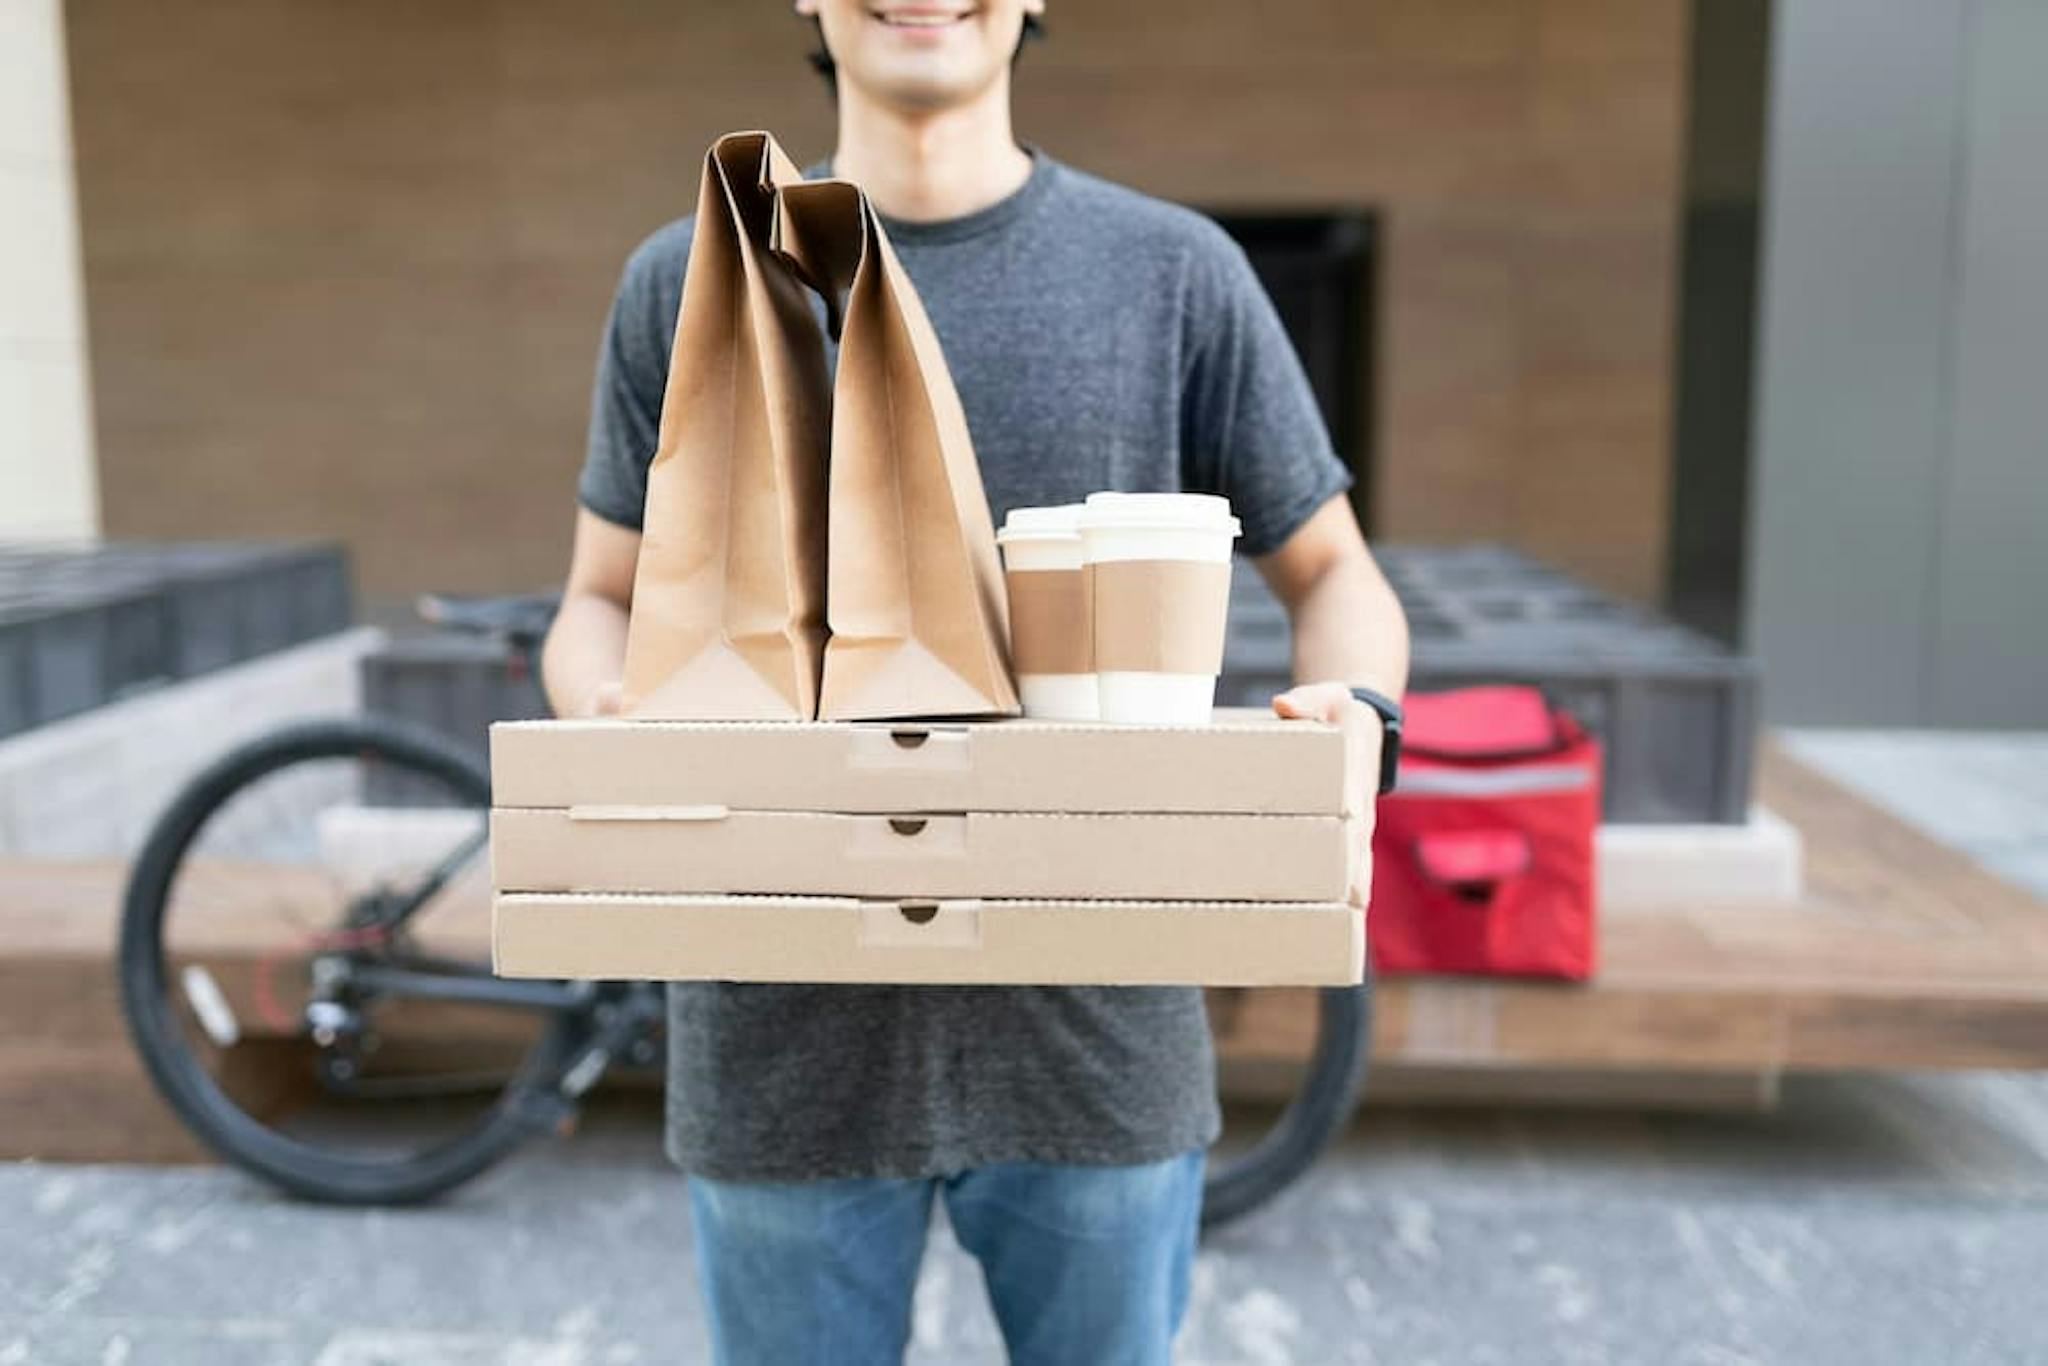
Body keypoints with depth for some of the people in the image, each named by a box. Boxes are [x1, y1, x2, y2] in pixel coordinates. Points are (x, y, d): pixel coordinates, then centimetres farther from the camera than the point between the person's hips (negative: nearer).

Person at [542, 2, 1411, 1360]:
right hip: (789, 1043, 1)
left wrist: (1354, 721, -15)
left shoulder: (1177, 274, 0)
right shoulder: (689, 287, 3)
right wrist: (608, 723, -13)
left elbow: (1332, 573, 6)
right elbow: (605, 602, 9)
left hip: (1098, 1039, 0)